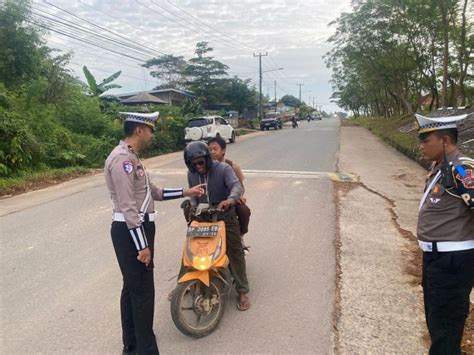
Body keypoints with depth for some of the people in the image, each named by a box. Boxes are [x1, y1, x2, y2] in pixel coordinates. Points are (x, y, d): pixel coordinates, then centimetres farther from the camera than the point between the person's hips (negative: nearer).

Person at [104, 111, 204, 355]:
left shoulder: (132, 157, 15)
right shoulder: (123, 158, -18)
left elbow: (153, 193, 17)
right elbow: (128, 207, -23)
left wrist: (185, 192, 16)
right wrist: (142, 245, -23)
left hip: (139, 229, 11)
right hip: (130, 232, -11)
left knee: (132, 287, 20)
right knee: (142, 291, -1)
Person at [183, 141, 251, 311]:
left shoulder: (223, 169, -16)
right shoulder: (191, 174, -1)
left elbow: (236, 186, -30)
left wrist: (230, 200, -51)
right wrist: (192, 207, -10)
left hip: (225, 216, -4)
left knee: (235, 252, -4)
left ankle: (242, 292, 8)